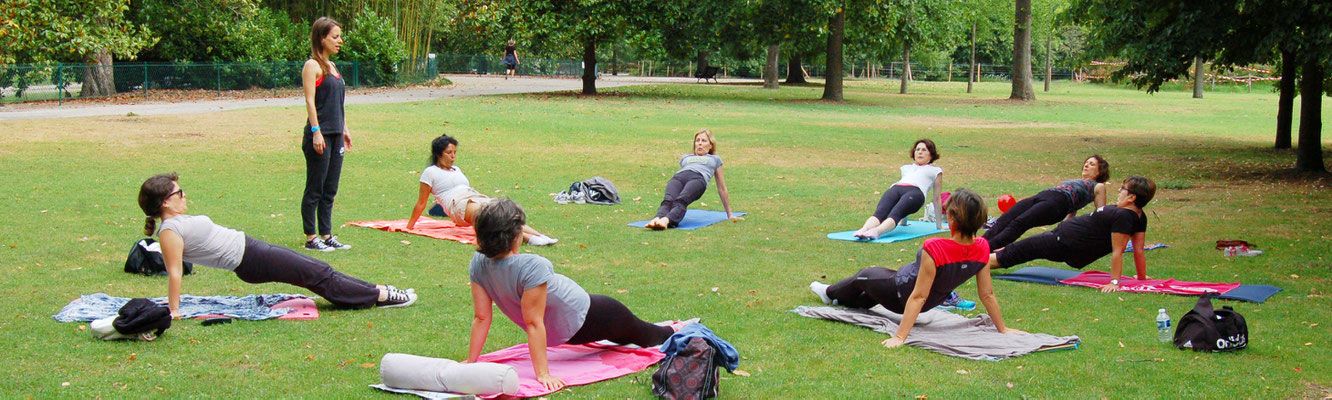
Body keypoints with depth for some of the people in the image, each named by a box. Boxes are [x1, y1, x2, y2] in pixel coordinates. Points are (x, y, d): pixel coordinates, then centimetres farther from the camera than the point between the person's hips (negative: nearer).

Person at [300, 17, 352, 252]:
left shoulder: (332, 67, 16)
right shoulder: (312, 66, -8)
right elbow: (310, 101, -15)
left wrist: (344, 130, 20)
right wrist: (316, 131, -20)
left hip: (335, 135, 8)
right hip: (319, 136, -8)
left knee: (330, 190, 11)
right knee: (314, 190, -1)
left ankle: (326, 235, 17)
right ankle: (310, 238, 5)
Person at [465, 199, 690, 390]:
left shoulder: (478, 265, -17)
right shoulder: (532, 267, -38)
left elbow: (481, 318, -12)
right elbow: (534, 323, -35)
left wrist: (471, 361, -3)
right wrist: (543, 374, -30)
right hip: (581, 320, -7)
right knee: (639, 333, 24)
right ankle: (672, 334, 50)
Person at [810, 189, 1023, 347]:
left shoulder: (935, 249, -38)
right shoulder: (982, 249, -21)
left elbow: (918, 296, -34)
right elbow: (987, 294, -13)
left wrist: (900, 336, -29)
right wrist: (1003, 329, 1)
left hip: (900, 295, -6)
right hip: (934, 301, 6)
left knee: (864, 276, 24)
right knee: (877, 272, 33)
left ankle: (831, 293, 54)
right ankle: (840, 299, 57)